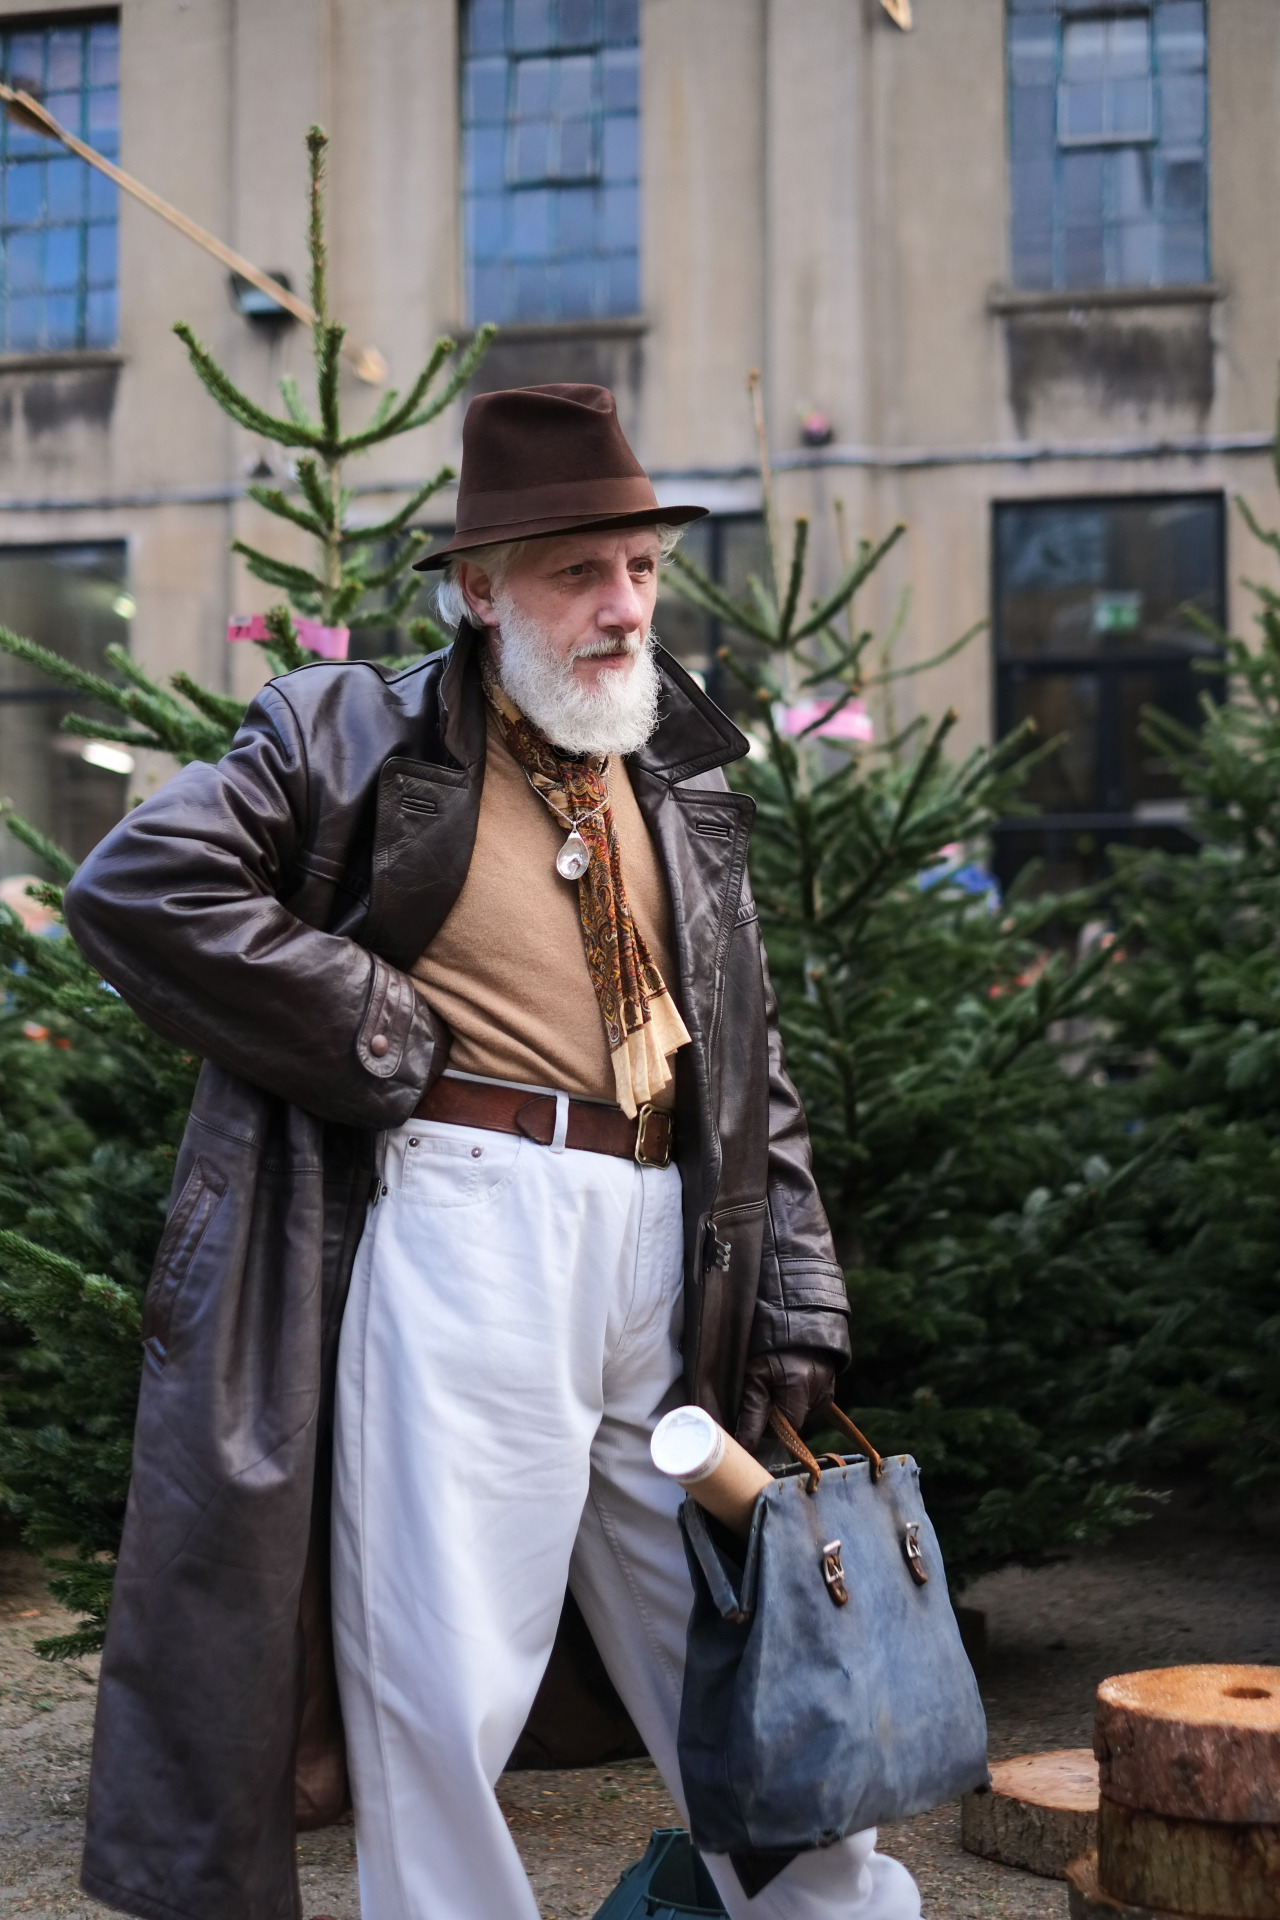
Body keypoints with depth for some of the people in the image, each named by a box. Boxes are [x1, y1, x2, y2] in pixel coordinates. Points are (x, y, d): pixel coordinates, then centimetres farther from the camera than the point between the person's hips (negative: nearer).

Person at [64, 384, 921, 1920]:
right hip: (463, 1221, -5)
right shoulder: (356, 736, -1)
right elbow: (136, 885, -14)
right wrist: (386, 1043, -11)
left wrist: (800, 1303, 13)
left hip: (667, 1250, 5)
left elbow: (751, 1069, 19)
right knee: (440, 1672, 1)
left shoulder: (683, 785, 16)